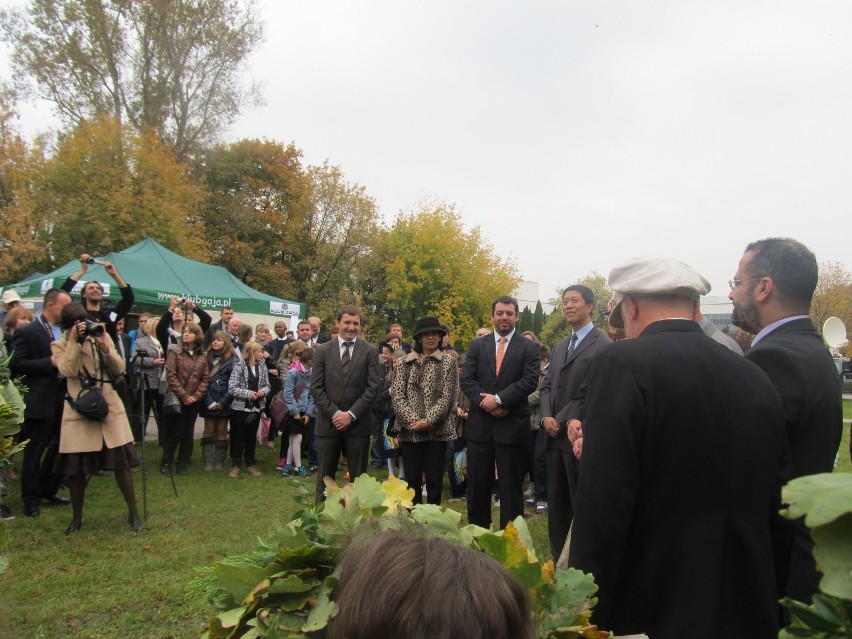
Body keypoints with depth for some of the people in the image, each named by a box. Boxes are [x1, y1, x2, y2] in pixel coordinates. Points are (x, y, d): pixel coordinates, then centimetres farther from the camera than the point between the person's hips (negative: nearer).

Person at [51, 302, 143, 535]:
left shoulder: (102, 337, 6)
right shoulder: (60, 345, 3)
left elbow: (119, 369, -2)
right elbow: (68, 371, -15)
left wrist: (104, 346, -14)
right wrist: (74, 341, -17)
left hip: (110, 408, 1)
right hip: (78, 411, 0)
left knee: (121, 462, 1)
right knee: (76, 467, 6)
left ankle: (133, 513, 13)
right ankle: (77, 518, 24)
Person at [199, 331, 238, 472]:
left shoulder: (233, 360, -1)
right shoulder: (207, 358, 6)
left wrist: (222, 402, -11)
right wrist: (209, 402, -8)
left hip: (224, 402, -2)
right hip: (209, 401, 2)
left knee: (222, 431, 3)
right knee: (209, 430, 2)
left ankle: (219, 462, 9)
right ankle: (208, 462, 6)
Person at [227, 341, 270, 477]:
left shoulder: (262, 367, 4)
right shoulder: (239, 367, -10)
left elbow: (267, 385, 10)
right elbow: (232, 388, -14)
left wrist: (263, 391, -12)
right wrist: (248, 393, -21)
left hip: (255, 408, 4)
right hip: (240, 407, -4)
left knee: (251, 437, 13)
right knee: (238, 437, 5)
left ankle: (251, 464, 22)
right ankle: (235, 465, 15)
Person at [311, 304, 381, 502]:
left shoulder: (370, 351, 1)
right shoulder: (323, 350, 4)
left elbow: (372, 387, -4)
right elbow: (316, 388, 0)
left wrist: (351, 414, -12)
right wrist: (334, 413, -10)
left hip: (358, 423, -1)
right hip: (328, 421, 1)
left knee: (358, 476, 7)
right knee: (325, 476, 9)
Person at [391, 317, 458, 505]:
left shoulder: (448, 361, 1)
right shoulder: (405, 362, 8)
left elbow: (447, 396, -6)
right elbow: (397, 395, 1)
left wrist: (429, 421, -14)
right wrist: (411, 421, -11)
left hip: (437, 430, -2)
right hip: (410, 430, 2)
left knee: (435, 480, 4)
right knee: (412, 479, 7)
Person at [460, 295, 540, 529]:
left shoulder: (529, 347, 3)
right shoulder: (477, 345, 10)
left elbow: (530, 381, -9)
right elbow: (466, 379, 2)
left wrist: (498, 399, -17)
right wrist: (485, 402, -13)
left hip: (513, 426, -2)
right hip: (480, 424, 2)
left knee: (511, 487, 4)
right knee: (477, 485, 9)